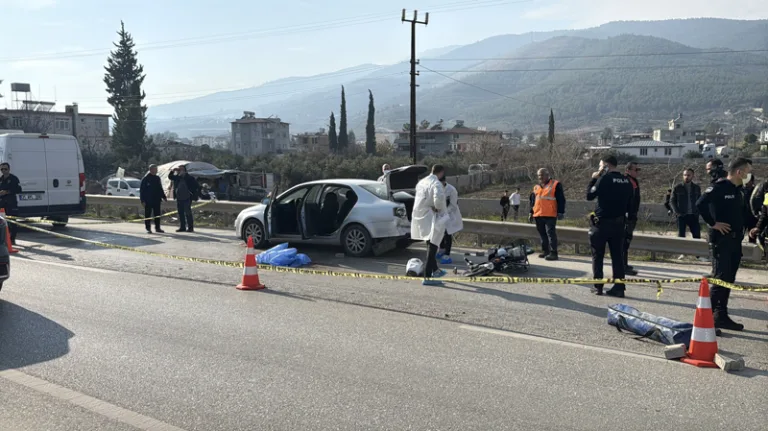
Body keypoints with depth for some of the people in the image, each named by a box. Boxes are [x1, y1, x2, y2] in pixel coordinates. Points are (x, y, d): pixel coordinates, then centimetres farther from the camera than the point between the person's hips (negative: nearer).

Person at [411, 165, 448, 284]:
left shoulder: (421, 182, 11)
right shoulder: (436, 183, -16)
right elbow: (438, 198, -32)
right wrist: (440, 209, -12)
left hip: (419, 215, 9)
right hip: (429, 217, -9)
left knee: (431, 245, 24)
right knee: (432, 246, -4)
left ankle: (435, 269, 40)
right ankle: (427, 277, -6)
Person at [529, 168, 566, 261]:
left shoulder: (555, 184, 0)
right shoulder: (536, 187, 18)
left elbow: (561, 200, -3)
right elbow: (533, 201, 24)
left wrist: (561, 212, -9)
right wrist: (531, 212, 19)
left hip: (550, 215, -6)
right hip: (538, 215, 6)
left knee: (550, 233, -9)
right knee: (542, 233, 11)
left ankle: (553, 253, -8)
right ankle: (545, 251, 20)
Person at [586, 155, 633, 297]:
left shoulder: (605, 178, -13)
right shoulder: (626, 181, 7)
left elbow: (589, 195, -7)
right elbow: (629, 204, 12)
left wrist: (593, 179, 2)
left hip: (602, 222, -5)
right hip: (619, 222, 5)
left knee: (597, 256, 5)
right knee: (618, 256, 7)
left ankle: (598, 287, 6)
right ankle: (619, 287, 6)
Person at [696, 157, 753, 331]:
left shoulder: (738, 191, 15)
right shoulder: (719, 187, -13)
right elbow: (700, 204, -25)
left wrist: (742, 229, 12)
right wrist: (713, 223, -19)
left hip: (735, 239, 9)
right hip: (721, 239, -9)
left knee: (728, 279, 10)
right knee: (720, 278, -9)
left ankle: (721, 315, 17)